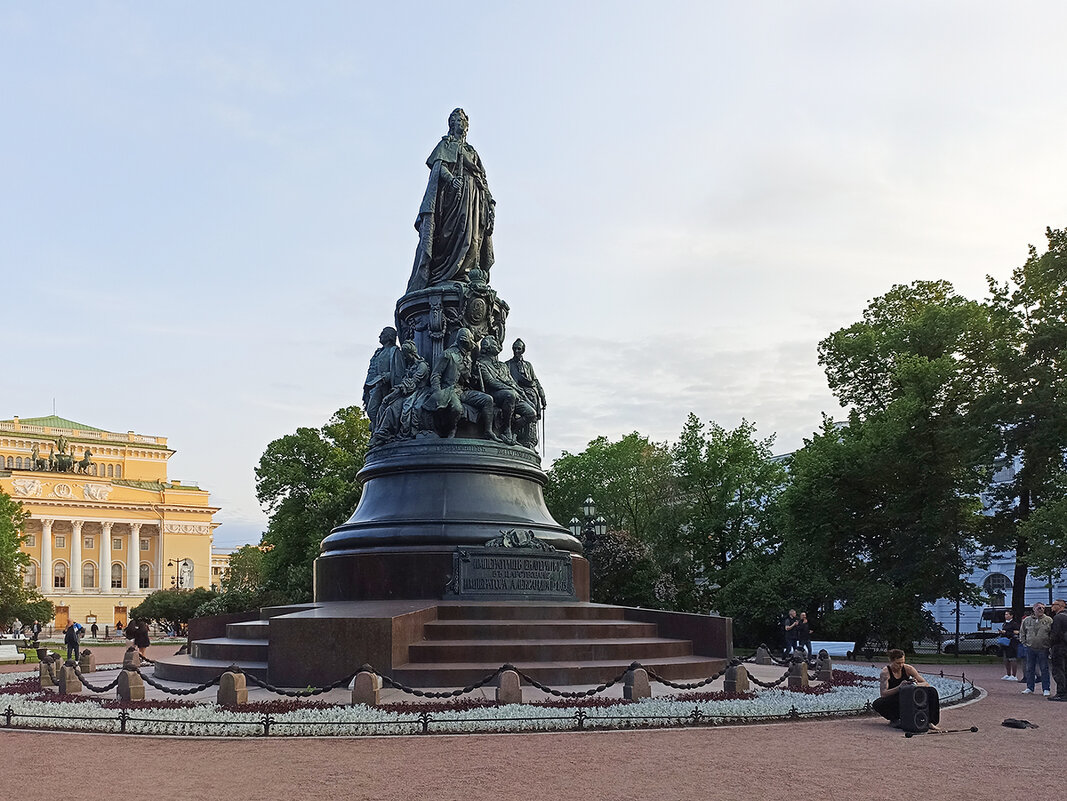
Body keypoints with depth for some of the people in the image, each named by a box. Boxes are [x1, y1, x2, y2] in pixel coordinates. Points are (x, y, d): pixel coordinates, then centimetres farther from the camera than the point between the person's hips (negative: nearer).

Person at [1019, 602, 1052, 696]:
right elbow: (1022, 632, 18)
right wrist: (1024, 642, 8)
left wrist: (1049, 643, -3)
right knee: (1029, 669, 7)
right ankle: (1029, 688, 16)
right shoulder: (1027, 620, 6)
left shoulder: (1048, 620, 0)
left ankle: (1046, 689, 7)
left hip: (1043, 649, -2)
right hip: (1030, 648, 2)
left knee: (1044, 669, 0)